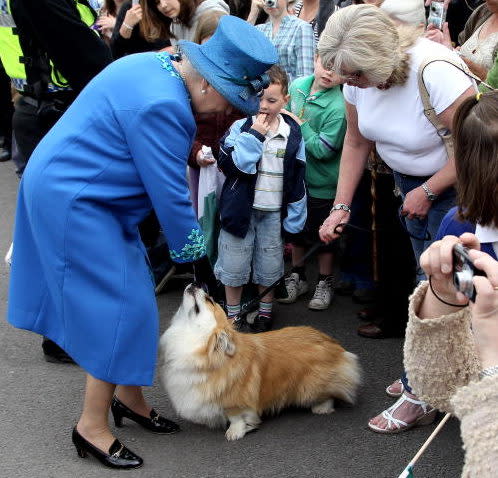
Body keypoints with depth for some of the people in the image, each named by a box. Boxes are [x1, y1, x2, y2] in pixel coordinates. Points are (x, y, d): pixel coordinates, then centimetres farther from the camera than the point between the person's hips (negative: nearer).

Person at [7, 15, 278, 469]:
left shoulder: (157, 67, 4)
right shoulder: (161, 105, -27)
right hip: (72, 201, -10)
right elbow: (170, 193, -22)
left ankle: (128, 396, 26)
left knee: (128, 295, 13)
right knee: (120, 307, -7)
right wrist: (198, 257, -11)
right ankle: (92, 426, 2)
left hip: (76, 190, 10)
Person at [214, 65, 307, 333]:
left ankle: (265, 312, 32)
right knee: (234, 265, 8)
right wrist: (254, 135, -23)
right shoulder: (241, 127, -8)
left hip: (274, 211, 2)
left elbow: (297, 180, 3)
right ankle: (232, 314, 26)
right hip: (240, 208, -1)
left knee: (269, 266, 12)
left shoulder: (292, 134, -1)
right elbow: (228, 164, -21)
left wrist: (294, 219, 2)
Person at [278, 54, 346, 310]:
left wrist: (300, 125, -20)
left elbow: (323, 149, -24)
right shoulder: (298, 85, -4)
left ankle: (325, 282, 30)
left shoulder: (338, 107, -24)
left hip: (321, 183, -6)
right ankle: (297, 275, 39)